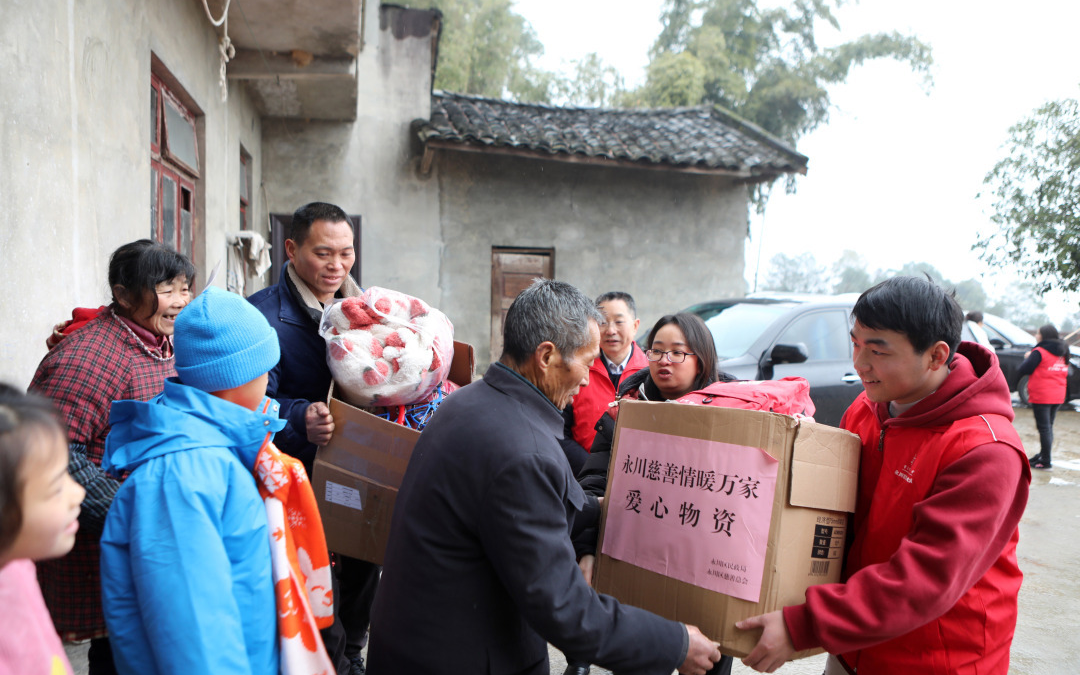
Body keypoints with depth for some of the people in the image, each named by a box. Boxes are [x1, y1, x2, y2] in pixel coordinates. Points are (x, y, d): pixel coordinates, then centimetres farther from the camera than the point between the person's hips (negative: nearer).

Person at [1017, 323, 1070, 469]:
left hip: (1041, 396, -8)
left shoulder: (1039, 352, -12)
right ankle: (1043, 455, 25)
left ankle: (1045, 461, -4)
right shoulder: (1062, 353, 11)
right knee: (1048, 427, 16)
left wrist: (1027, 358, 3)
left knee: (1044, 428, -5)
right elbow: (1066, 374, 20)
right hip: (1058, 396, 8)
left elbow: (1022, 370, -12)